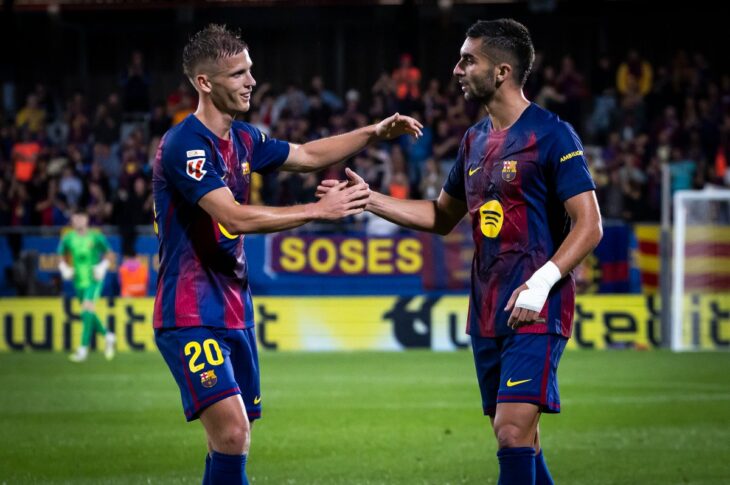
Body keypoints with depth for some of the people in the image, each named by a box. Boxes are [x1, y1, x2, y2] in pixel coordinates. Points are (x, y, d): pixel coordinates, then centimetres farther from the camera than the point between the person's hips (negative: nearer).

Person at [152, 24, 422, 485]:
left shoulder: (243, 138, 10)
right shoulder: (185, 144, -18)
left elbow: (307, 155, 25)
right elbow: (235, 218, -26)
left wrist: (375, 133, 13)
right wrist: (320, 209, -24)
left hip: (233, 313, 9)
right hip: (191, 316, -9)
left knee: (234, 437, 10)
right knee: (232, 431, -19)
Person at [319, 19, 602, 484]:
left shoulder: (551, 135, -9)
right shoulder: (475, 140, 14)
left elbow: (589, 225, -13)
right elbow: (442, 217, 27)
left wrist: (542, 281, -25)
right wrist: (370, 199, 17)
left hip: (536, 311, -8)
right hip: (488, 313, 8)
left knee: (513, 430, -17)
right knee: (516, 439, 9)